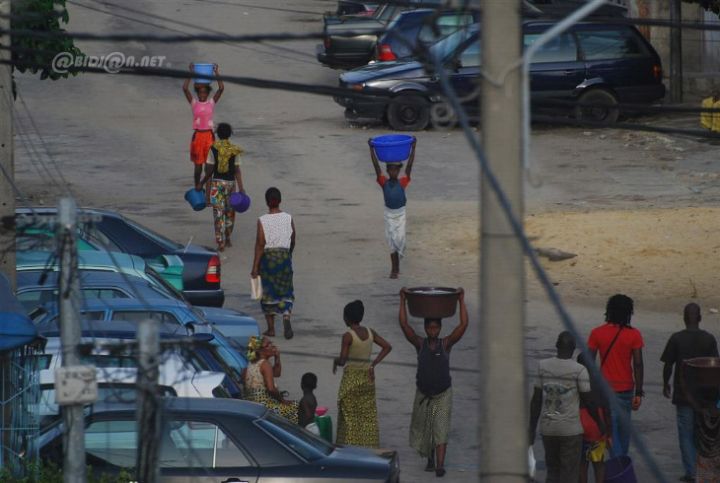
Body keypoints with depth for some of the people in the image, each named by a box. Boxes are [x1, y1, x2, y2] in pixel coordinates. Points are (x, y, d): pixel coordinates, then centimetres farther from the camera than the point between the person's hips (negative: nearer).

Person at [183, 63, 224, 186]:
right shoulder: (194, 103, 2)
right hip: (198, 135, 0)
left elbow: (221, 88, -7)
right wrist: (191, 74, -12)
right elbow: (185, 88, -10)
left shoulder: (212, 102, 3)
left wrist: (217, 73, -10)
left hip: (209, 135, 0)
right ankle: (197, 188, 14)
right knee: (198, 165, 5)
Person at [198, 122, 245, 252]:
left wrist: (202, 183, 4)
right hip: (230, 183, 2)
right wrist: (241, 188, -7)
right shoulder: (234, 150, -5)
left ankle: (220, 243, -6)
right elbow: (237, 170, -7)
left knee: (218, 213, 1)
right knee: (229, 212, 19)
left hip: (216, 183, -2)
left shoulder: (213, 149, -8)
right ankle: (227, 239, 29)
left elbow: (209, 170, -8)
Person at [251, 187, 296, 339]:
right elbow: (292, 241, 5)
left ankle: (271, 328, 13)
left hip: (268, 257, -2)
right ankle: (286, 317, -16)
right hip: (285, 256, 2)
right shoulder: (288, 218, -3)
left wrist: (255, 266, -7)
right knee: (285, 292, 9)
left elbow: (260, 244, -12)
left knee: (268, 292, 10)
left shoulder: (262, 221, -11)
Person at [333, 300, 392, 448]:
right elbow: (387, 347, 7)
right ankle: (369, 447, 11)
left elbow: (342, 361, -15)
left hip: (351, 377, -6)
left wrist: (335, 361, 7)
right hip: (367, 377, 6)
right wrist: (373, 364, 7)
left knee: (349, 415, 2)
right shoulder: (370, 333, 4)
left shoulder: (348, 336, -14)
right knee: (368, 416, 10)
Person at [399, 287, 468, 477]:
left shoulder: (446, 344, -5)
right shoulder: (420, 344, -4)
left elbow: (463, 325, -13)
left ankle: (440, 465, -16)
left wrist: (461, 301, -17)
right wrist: (403, 301, -15)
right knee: (422, 429, 12)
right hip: (423, 394, 2)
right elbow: (404, 324, -12)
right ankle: (430, 458, 35)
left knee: (441, 430, -10)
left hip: (443, 394, -2)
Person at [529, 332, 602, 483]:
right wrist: (600, 424, 8)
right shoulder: (579, 370, -11)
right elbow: (588, 402, -7)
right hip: (570, 430, -4)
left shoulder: (543, 366, -1)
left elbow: (536, 399, 1)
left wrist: (532, 430, 7)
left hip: (547, 429, 4)